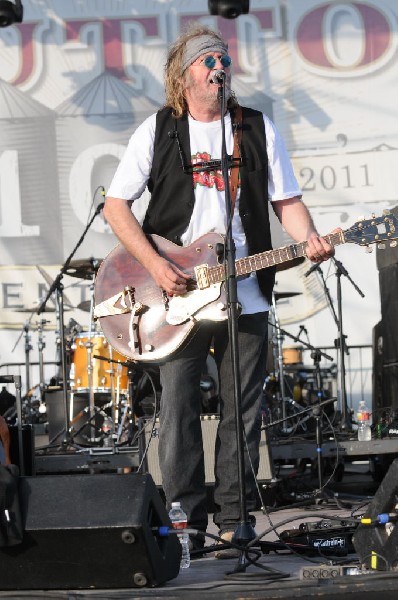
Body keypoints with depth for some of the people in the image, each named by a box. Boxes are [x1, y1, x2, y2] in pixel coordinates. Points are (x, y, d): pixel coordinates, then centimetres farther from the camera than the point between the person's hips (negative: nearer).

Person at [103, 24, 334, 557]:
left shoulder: (259, 129, 9)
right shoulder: (157, 131, 4)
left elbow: (287, 201, 10)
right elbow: (116, 204, 2)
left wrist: (309, 239, -11)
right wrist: (154, 264, -10)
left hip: (246, 299, 2)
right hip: (178, 297, -1)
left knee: (242, 419, 5)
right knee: (178, 417, 0)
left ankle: (234, 524, 15)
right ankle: (187, 523, 11)